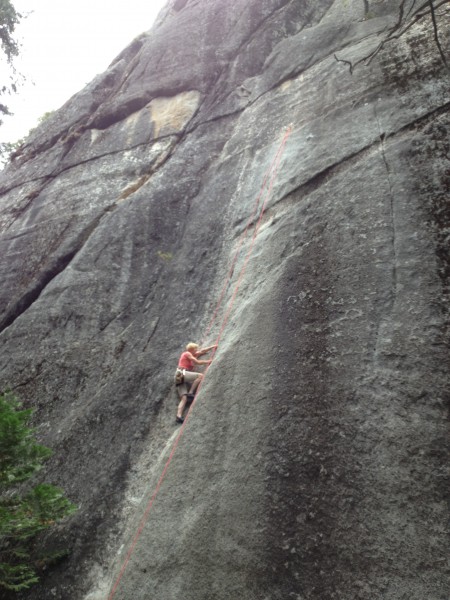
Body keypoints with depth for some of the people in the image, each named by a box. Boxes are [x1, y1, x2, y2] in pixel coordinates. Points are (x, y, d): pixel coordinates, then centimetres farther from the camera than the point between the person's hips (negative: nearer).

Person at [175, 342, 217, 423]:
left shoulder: (190, 354, 29)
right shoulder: (187, 354, 5)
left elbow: (202, 351, 34)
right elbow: (197, 362, 1)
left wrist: (212, 347, 35)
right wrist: (207, 362, 12)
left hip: (180, 379, 9)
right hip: (182, 373, -9)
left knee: (184, 398, -7)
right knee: (200, 376, -21)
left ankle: (179, 415, -22)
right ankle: (190, 393, -22)